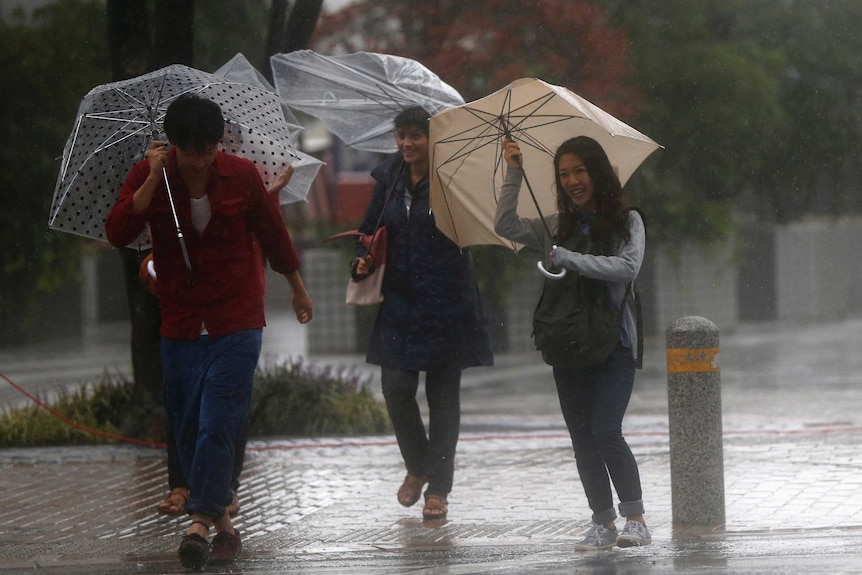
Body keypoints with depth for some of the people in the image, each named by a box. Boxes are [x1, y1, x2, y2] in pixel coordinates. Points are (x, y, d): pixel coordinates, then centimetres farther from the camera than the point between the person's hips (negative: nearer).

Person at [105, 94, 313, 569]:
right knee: (186, 428, 4)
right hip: (180, 324, 2)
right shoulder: (147, 177, -3)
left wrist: (298, 290, 23)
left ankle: (201, 520, -16)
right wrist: (154, 179, -21)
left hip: (237, 322, -2)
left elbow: (273, 233, 12)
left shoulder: (242, 175, -3)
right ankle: (222, 523, 16)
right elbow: (117, 234, -16)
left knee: (218, 423, -14)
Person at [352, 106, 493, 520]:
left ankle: (439, 487, 12)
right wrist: (362, 261, -1)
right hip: (400, 298, 4)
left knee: (443, 394, 3)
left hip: (447, 303, -4)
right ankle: (417, 466, 23)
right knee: (396, 388, -3)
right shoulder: (389, 179, 7)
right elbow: (371, 228, 18)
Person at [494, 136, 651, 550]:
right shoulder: (556, 227, 12)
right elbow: (506, 226, 2)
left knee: (605, 430, -16)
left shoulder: (627, 221, 2)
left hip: (613, 342, -4)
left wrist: (568, 259, -16)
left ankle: (636, 519, -6)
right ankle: (602, 523, 10)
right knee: (582, 437, 3)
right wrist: (513, 173, -3)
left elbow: (628, 267, -14)